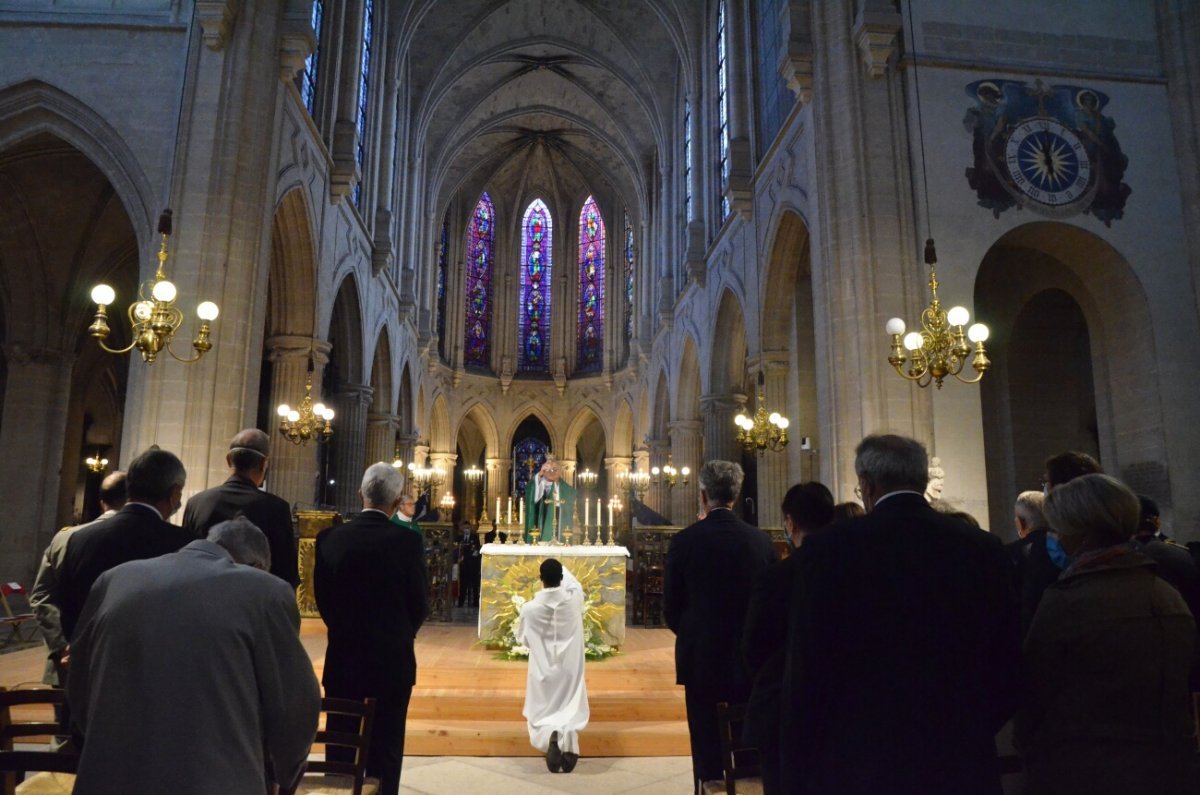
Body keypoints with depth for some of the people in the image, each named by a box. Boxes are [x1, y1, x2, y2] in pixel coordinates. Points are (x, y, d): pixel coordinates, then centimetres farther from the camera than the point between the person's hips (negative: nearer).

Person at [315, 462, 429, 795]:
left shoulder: (330, 538, -7)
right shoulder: (408, 540, -14)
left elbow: (323, 598, 0)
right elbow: (420, 603, -7)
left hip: (343, 658, 2)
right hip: (393, 659, -2)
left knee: (340, 749, 15)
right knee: (386, 752, 10)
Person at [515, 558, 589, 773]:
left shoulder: (530, 608, -15)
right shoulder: (574, 599, -12)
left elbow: (523, 638, 1)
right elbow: (575, 583, 13)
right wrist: (560, 569, 27)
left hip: (543, 669, -1)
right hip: (569, 669, 1)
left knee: (542, 713, 13)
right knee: (570, 710, 13)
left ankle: (550, 734, -21)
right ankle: (569, 733, -21)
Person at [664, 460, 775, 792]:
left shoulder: (685, 540, -10)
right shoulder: (762, 540, -5)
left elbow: (671, 606, -5)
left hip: (702, 658, -2)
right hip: (750, 659, 2)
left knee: (708, 752, 8)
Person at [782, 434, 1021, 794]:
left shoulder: (828, 548, -13)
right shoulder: (985, 549, -2)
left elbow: (805, 674, -10)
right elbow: (1007, 668, 5)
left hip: (855, 765, -3)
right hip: (963, 764, 3)